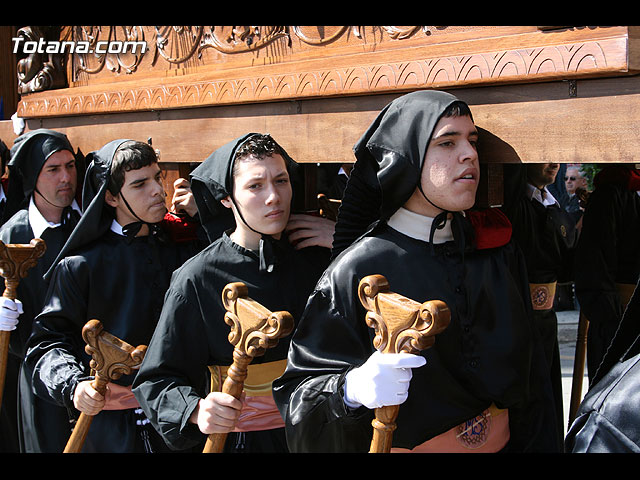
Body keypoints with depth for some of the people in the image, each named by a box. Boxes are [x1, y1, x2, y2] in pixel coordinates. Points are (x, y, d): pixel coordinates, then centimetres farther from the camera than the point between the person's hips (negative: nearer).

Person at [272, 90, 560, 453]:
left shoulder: (499, 250, -5)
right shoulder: (357, 273, -20)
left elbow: (530, 378, 1)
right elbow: (297, 388, -19)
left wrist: (540, 446, -3)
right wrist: (350, 392, -37)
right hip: (408, 445, -4)